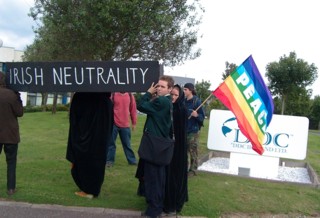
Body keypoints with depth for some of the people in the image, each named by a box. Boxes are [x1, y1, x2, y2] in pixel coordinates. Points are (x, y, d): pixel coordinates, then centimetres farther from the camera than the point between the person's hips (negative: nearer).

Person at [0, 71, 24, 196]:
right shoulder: (10, 94, -16)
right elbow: (19, 113, -8)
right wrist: (19, 98, 0)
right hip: (10, 134, -3)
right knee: (11, 162, 7)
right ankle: (11, 188, 9)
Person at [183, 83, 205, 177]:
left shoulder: (197, 101, -10)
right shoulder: (184, 101, 6)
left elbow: (202, 117, -10)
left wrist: (196, 115, -28)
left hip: (193, 131, -6)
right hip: (184, 130, 6)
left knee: (193, 152, 2)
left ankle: (193, 170, 13)